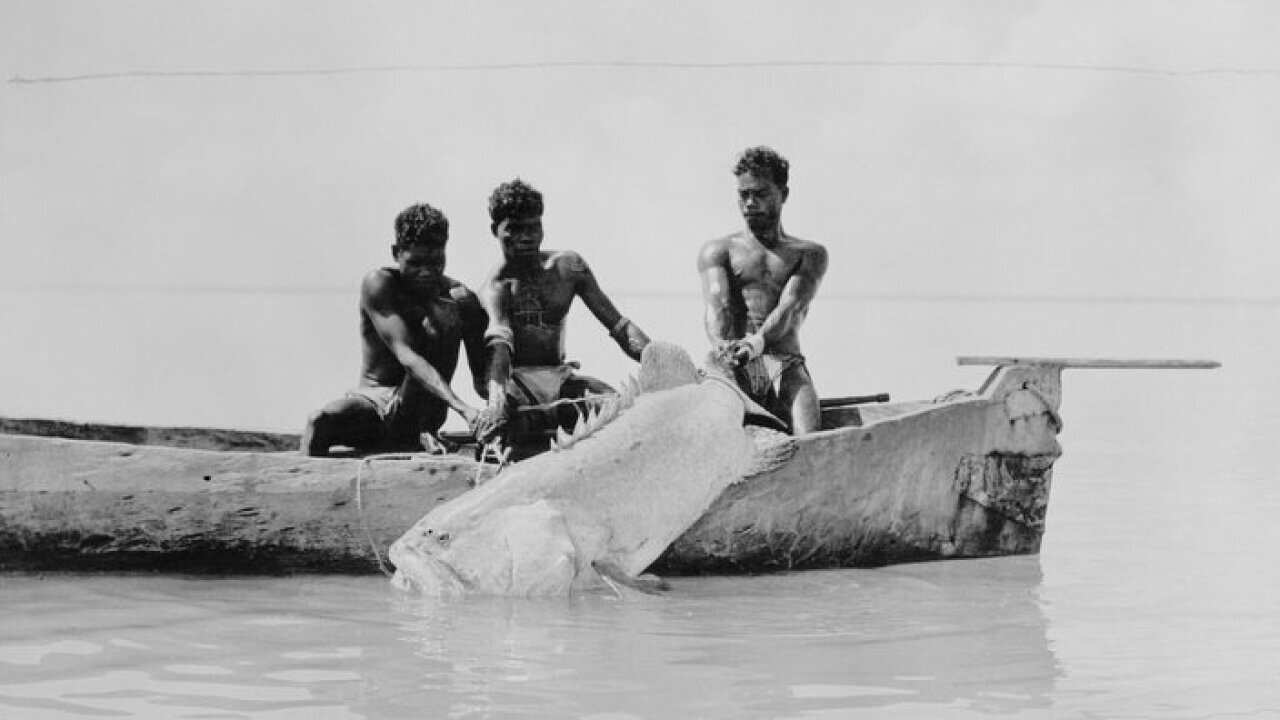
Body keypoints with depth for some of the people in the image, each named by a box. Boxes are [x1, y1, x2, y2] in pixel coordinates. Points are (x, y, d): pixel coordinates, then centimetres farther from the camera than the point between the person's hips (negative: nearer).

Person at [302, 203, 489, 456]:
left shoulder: (460, 299, -4)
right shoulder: (378, 285, -11)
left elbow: (482, 378, -2)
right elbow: (405, 356, -25)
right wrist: (459, 406, -39)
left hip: (421, 408, 1)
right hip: (371, 398, -1)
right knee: (320, 422, -34)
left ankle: (421, 433, -25)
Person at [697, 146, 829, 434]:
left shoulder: (810, 255, 19)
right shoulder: (717, 251, 20)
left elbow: (789, 307, -1)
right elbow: (717, 305, -1)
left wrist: (757, 342, -25)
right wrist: (722, 345, -27)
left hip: (786, 366, 1)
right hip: (733, 368, 0)